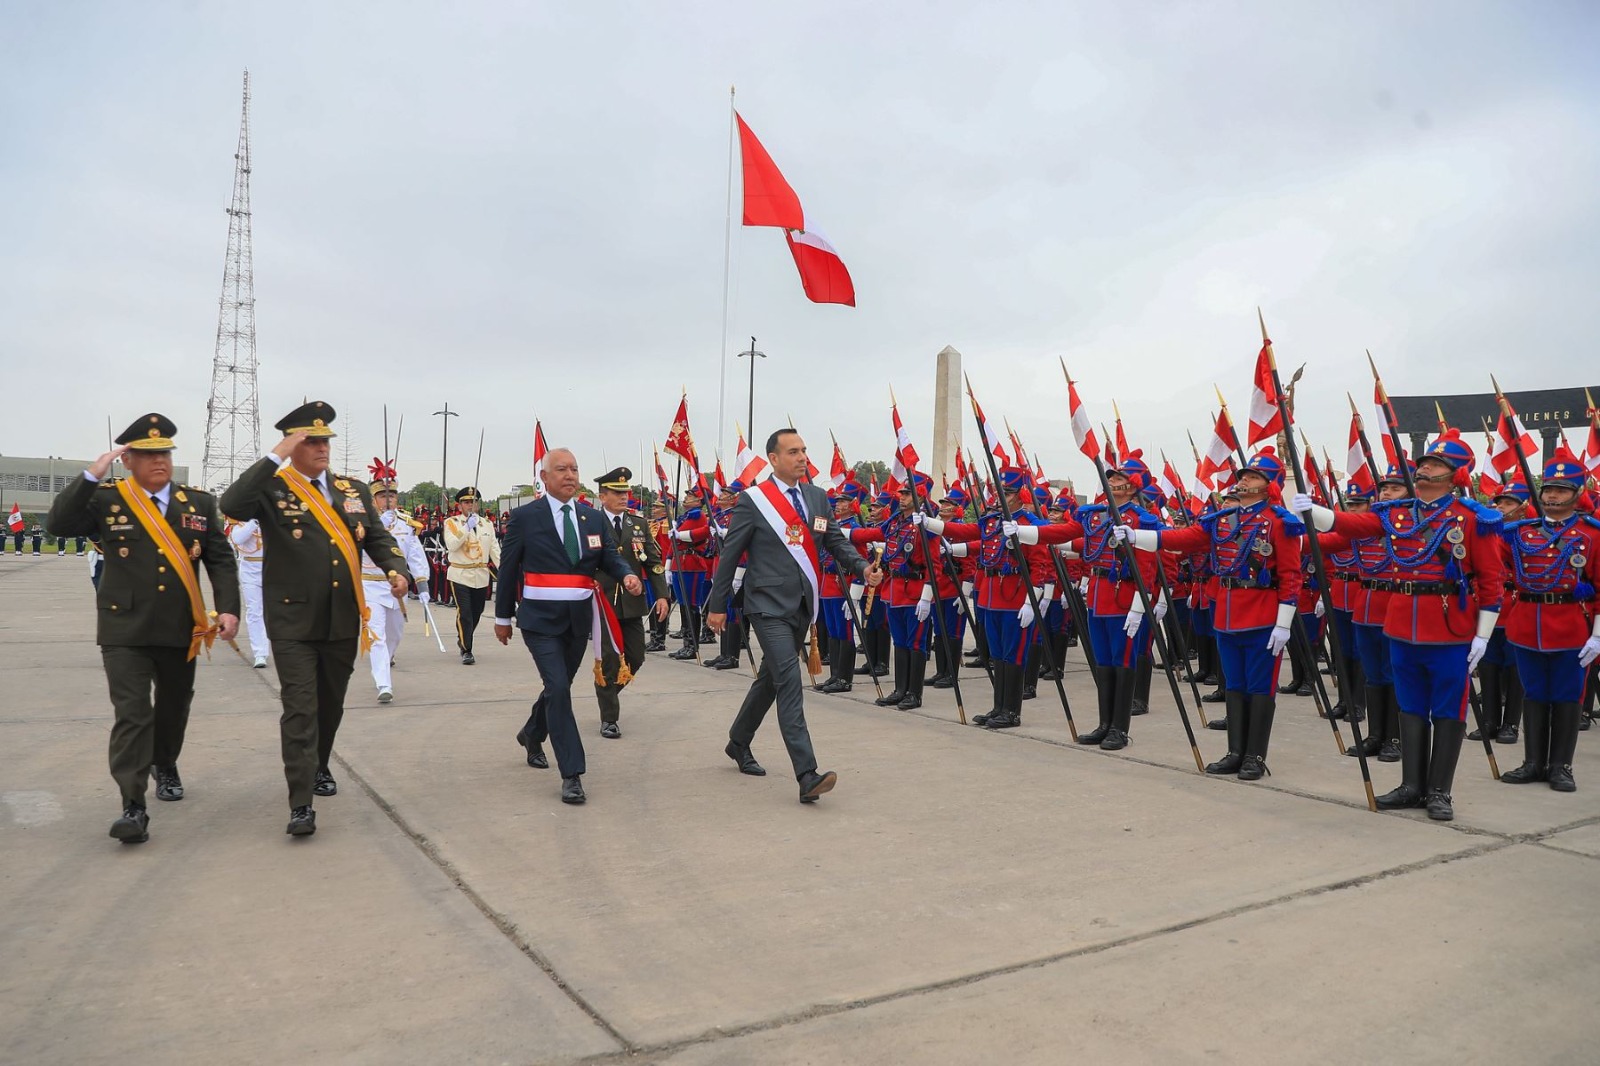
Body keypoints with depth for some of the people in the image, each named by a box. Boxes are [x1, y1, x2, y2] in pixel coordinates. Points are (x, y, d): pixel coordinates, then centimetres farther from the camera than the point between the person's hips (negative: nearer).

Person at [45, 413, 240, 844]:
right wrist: (92, 474, -20)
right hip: (124, 630, -3)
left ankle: (165, 766, 45)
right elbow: (59, 524, -15)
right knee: (132, 714, -8)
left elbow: (221, 560, 2)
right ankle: (133, 808, -6)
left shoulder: (200, 502, 4)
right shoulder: (105, 500, 0)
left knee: (174, 707, 19)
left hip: (180, 630, 3)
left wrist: (228, 608, -10)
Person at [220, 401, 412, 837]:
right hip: (293, 622, -5)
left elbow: (378, 538, 11)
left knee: (331, 704, 19)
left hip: (343, 621, 5)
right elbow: (232, 505, -24)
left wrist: (396, 569, -9)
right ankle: (300, 804, -4)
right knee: (300, 710, -7)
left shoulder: (353, 490, 9)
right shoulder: (272, 490, -5)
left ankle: (319, 767, 42)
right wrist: (276, 457, -24)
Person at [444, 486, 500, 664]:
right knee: (464, 614, -9)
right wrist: (467, 527, -21)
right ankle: (466, 651, -2)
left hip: (482, 576, 4)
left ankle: (463, 640, 38)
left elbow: (495, 550, 7)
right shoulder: (451, 522, -2)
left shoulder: (487, 524, 9)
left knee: (476, 613, 14)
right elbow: (451, 546, -16)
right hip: (460, 576, -4)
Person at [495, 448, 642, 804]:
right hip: (540, 619, -5)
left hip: (579, 618, 5)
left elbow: (610, 558, 5)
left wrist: (627, 576, -18)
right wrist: (503, 617, 3)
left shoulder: (594, 518, 7)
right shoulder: (524, 517, -4)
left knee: (560, 686, 19)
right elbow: (508, 570, 0)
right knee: (558, 688, -14)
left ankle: (531, 736, 48)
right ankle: (571, 774, -8)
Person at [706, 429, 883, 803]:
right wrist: (717, 605, -2)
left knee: (771, 679, 19)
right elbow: (729, 555, -4)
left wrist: (863, 568, -9)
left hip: (803, 606, 6)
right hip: (769, 606, -6)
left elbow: (836, 541, 10)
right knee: (790, 684, -15)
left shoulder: (817, 497, 8)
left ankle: (738, 743, 40)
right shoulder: (753, 501, -8)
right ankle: (807, 775, -17)